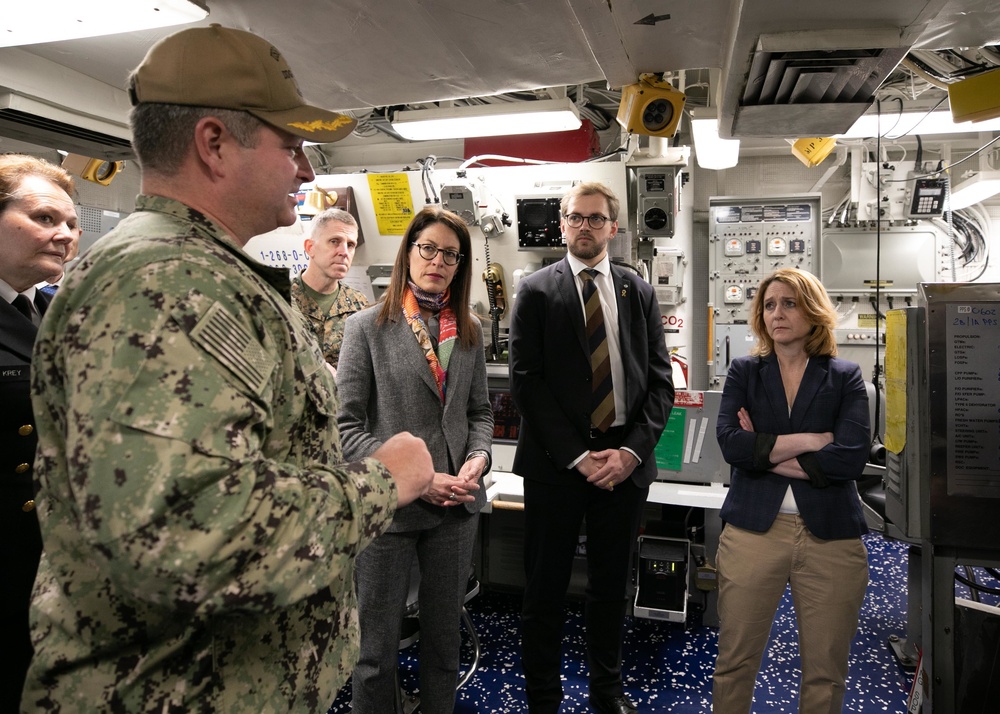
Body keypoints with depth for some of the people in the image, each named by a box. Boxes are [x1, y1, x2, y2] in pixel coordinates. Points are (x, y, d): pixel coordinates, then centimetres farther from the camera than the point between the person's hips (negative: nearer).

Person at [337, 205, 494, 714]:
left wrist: (478, 457, -8)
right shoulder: (368, 327, -6)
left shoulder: (469, 331, 7)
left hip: (457, 506, 4)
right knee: (377, 646, 11)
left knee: (445, 634, 19)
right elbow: (347, 426, -9)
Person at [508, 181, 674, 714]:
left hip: (625, 460, 3)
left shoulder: (639, 293, 8)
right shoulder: (535, 291, 0)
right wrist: (577, 456, -12)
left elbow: (660, 380, 5)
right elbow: (526, 382, -7)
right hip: (556, 463, -2)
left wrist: (632, 451, -8)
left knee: (612, 586, 17)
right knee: (545, 588, 9)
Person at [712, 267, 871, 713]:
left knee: (825, 673, 11)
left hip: (831, 537, 0)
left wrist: (766, 452, -9)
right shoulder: (744, 372, 7)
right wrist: (807, 440, -10)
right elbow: (730, 443, -10)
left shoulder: (845, 377, 6)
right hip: (753, 530, 0)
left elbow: (852, 456, -10)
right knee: (734, 663, 7)